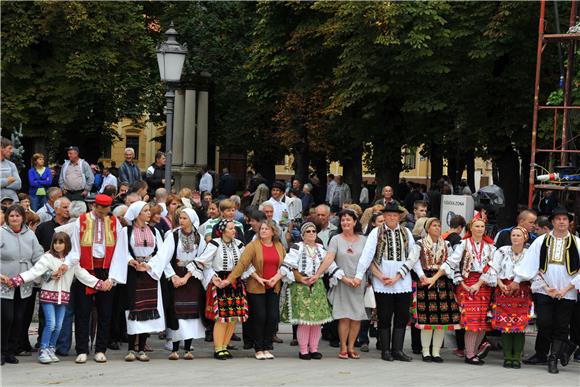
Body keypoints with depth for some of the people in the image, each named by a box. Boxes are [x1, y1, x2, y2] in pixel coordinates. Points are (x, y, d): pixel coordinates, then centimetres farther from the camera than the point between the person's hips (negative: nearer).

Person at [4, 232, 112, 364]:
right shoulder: (48, 258, -6)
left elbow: (83, 275, 10)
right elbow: (34, 271, -14)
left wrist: (101, 284, 5)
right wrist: (14, 280, -27)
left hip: (63, 296, 4)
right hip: (48, 294, -4)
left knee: (58, 326, 5)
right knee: (50, 324, -11)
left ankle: (51, 349, 20)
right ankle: (43, 350, 0)